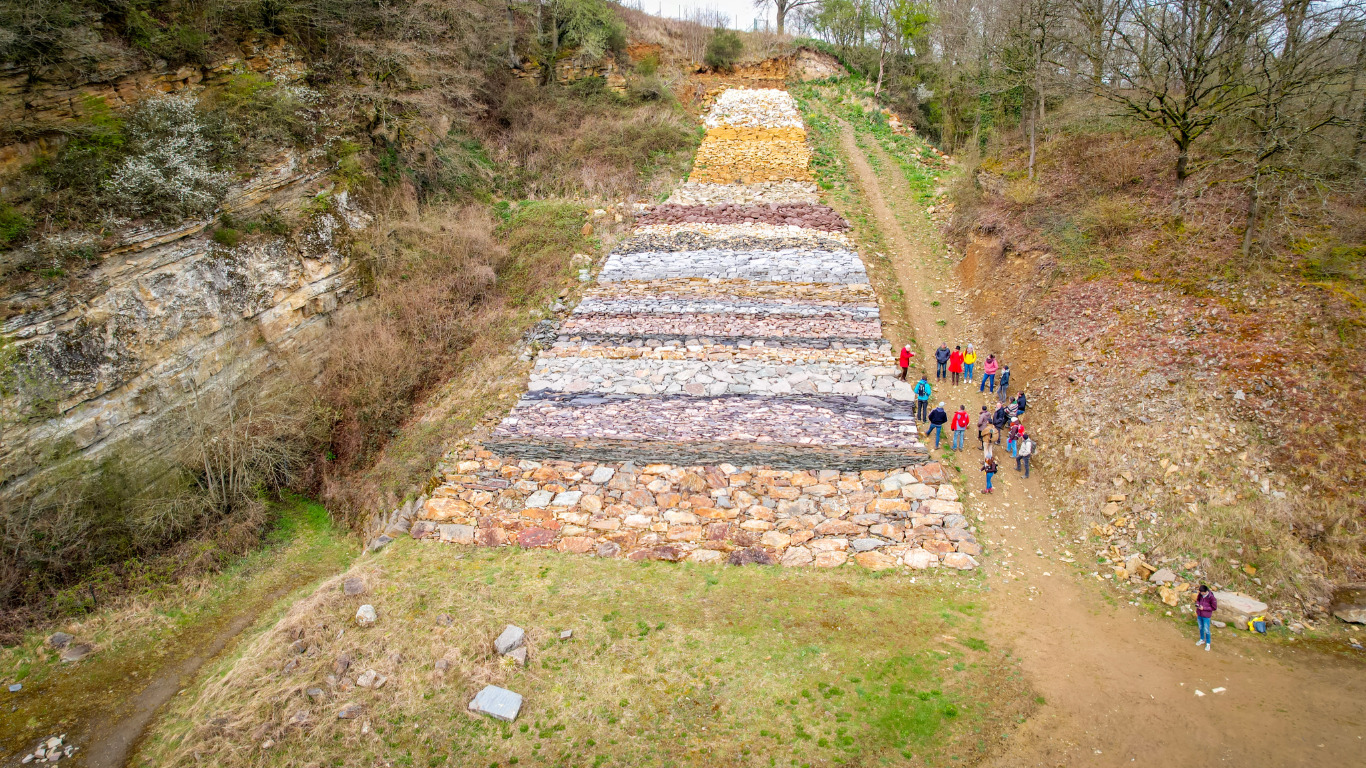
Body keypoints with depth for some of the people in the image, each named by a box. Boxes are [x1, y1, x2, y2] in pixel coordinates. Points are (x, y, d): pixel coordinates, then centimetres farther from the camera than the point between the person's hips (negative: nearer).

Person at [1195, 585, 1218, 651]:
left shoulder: (1211, 597, -24)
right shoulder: (1200, 594, -8)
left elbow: (1214, 608, -15)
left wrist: (1204, 608, -22)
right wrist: (1197, 603, -10)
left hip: (1206, 616, -5)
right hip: (1199, 614, 5)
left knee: (1206, 630, 5)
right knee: (1200, 628, 22)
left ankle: (1208, 643, 24)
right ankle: (1202, 639, 42)